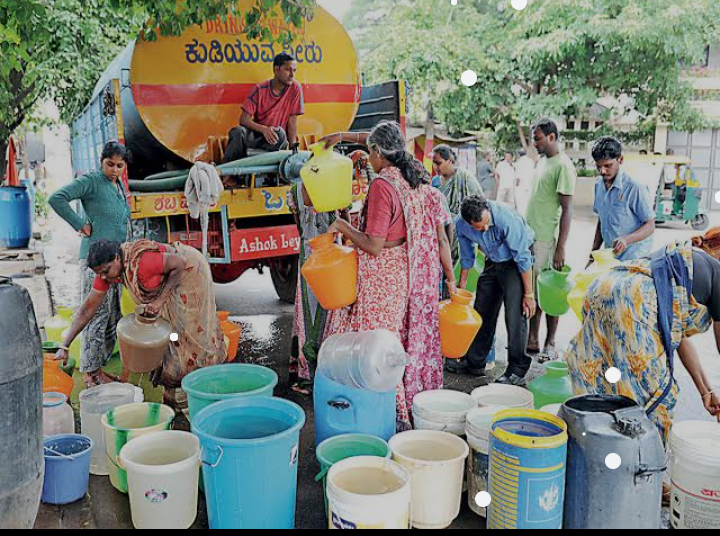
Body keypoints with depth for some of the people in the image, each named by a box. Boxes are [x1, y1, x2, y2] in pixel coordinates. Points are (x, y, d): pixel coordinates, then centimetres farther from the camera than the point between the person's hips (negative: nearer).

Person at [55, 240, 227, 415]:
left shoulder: (141, 262, -39)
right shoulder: (106, 269, -15)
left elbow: (180, 263, -27)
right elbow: (88, 309, -11)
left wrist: (160, 299, -29)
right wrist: (65, 346, -14)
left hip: (190, 270, -7)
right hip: (167, 278, 8)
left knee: (192, 329, -2)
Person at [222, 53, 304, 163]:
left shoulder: (295, 88, -4)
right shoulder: (260, 89, -4)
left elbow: (292, 121, -4)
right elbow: (244, 119, -10)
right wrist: (264, 129, -28)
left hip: (275, 137, 0)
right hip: (258, 133, 0)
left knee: (280, 133, -35)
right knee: (238, 132, -31)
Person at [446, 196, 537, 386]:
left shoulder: (506, 218, -36)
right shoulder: (462, 225, -19)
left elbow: (523, 258, -27)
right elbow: (466, 258, 1)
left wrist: (528, 294, -22)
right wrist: (461, 289, 10)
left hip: (515, 261, -5)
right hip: (493, 261, 6)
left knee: (515, 315, -13)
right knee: (482, 311, 8)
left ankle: (517, 370, -3)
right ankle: (474, 363, 21)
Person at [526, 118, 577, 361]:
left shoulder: (564, 166, -12)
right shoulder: (542, 161, 14)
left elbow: (567, 210, -15)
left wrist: (561, 248, -19)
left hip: (546, 239, -8)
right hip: (530, 236, 8)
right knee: (532, 291, 11)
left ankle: (550, 345, 11)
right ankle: (533, 341, 20)